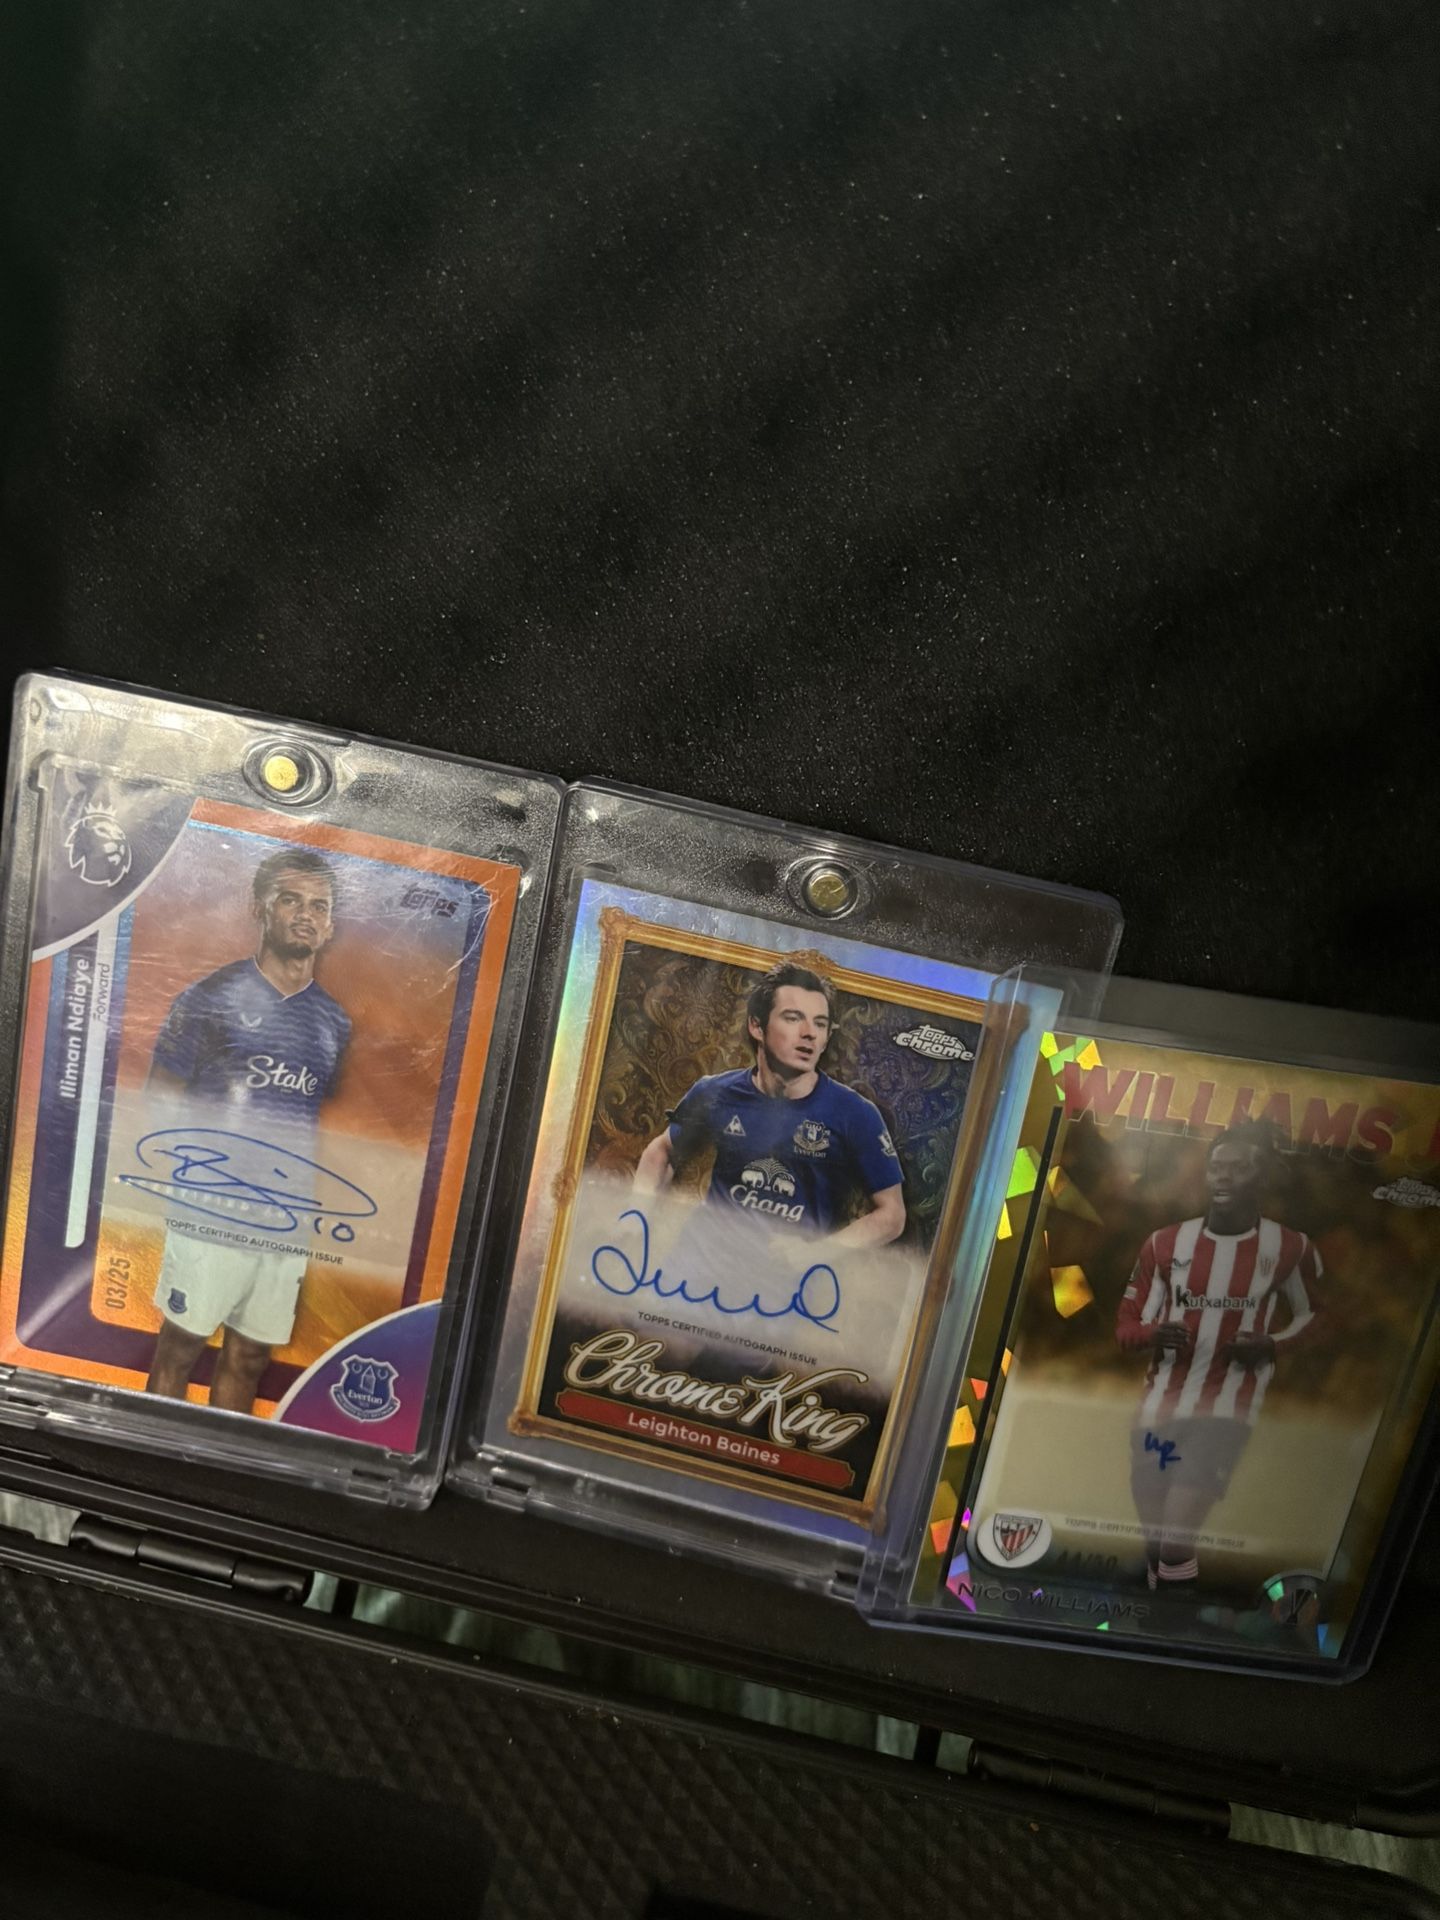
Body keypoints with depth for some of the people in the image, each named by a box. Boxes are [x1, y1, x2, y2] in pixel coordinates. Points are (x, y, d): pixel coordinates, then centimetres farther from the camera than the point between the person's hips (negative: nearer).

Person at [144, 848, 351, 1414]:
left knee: (250, 1356, 13)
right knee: (181, 1344, 5)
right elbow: (161, 1102, -2)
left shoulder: (335, 1021, 9)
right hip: (211, 1212, -4)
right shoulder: (212, 996, -2)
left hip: (289, 1221, 4)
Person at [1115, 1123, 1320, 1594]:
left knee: (1176, 1536, -15)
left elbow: (1316, 1316, 11)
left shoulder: (1289, 1249, -4)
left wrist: (1272, 1346, -9)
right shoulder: (1165, 1244, 1)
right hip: (1163, 1400, 3)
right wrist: (1153, 1335, -18)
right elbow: (1126, 1324, 6)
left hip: (1230, 1405, -3)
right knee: (1154, 1532, 12)